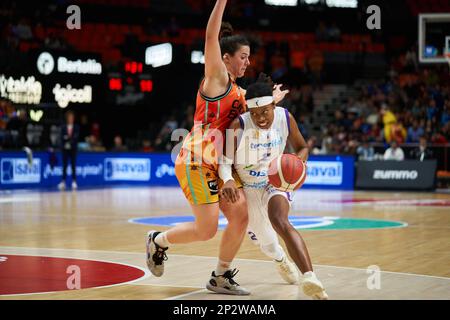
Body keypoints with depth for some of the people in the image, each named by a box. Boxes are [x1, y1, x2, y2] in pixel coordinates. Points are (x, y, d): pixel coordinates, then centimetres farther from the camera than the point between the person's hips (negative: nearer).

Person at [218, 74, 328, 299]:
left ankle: (310, 279, -43)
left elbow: (301, 147, -1)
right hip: (247, 188, 1)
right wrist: (228, 180, -41)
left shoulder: (285, 118, -17)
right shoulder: (238, 125, -26)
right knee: (267, 243, 15)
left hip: (275, 181, 0)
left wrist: (299, 159, -25)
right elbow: (225, 160, -19)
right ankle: (281, 260, 55)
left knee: (280, 222, -33)